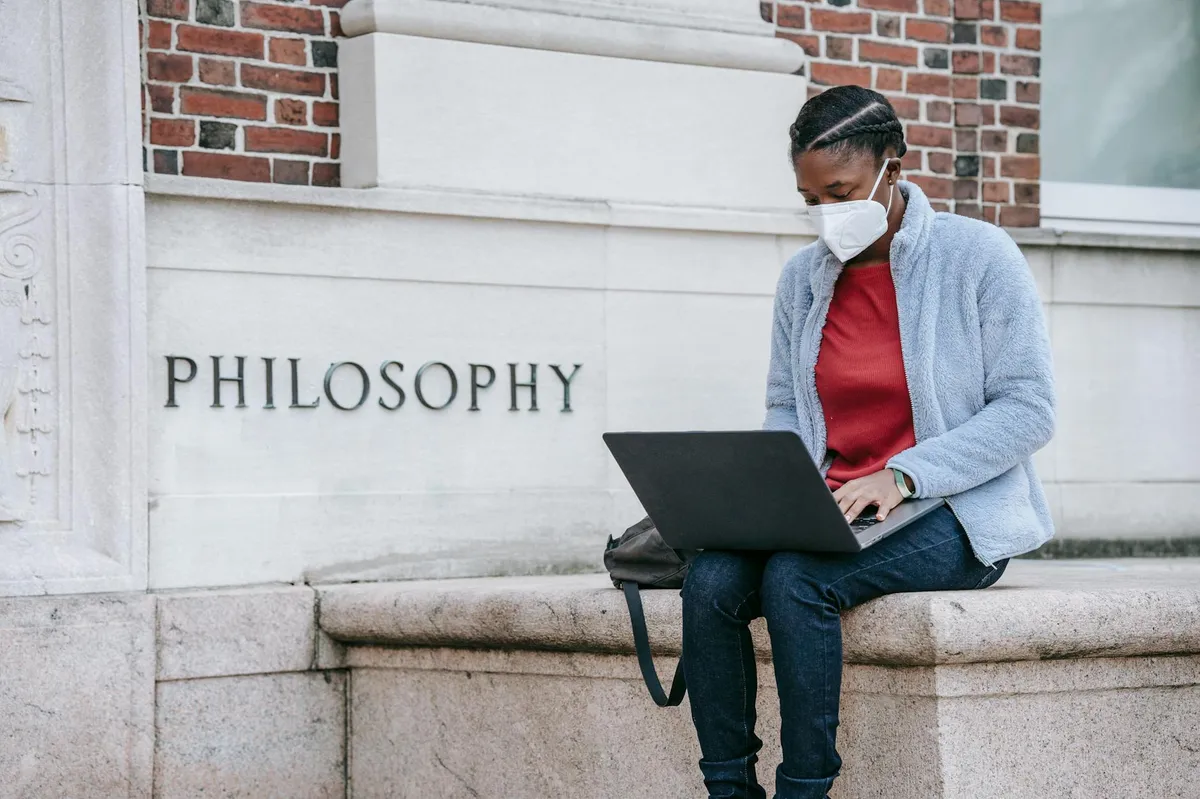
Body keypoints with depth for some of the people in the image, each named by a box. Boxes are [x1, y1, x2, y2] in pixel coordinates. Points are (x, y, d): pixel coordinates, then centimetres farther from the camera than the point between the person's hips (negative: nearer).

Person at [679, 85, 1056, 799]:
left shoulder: (978, 255, -5)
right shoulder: (804, 277, 12)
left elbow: (1030, 411, -9)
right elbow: (785, 407, 18)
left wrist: (904, 474, -19)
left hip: (958, 515, -5)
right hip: (833, 512, 5)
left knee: (796, 578, -32)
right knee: (711, 581, -23)